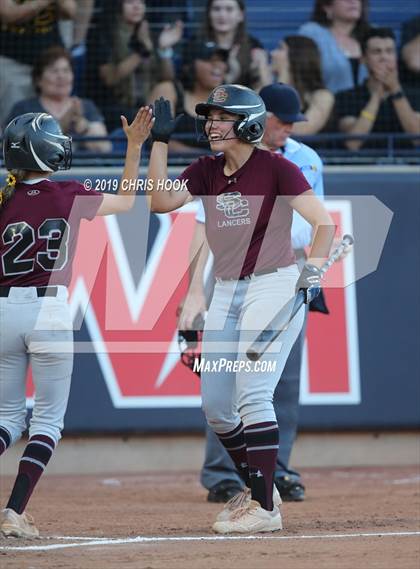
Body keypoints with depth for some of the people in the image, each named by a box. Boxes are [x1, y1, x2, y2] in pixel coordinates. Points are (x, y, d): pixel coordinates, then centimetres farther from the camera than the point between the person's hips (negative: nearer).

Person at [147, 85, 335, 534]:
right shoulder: (206, 171, 8)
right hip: (226, 292, 7)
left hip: (274, 284, -7)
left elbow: (324, 222, -12)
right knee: (214, 405, 7)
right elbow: (161, 202, -6)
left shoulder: (276, 168, -9)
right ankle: (258, 489, 25)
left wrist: (312, 270, -22)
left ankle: (264, 507, -13)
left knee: (252, 395, -16)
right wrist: (160, 142, -8)